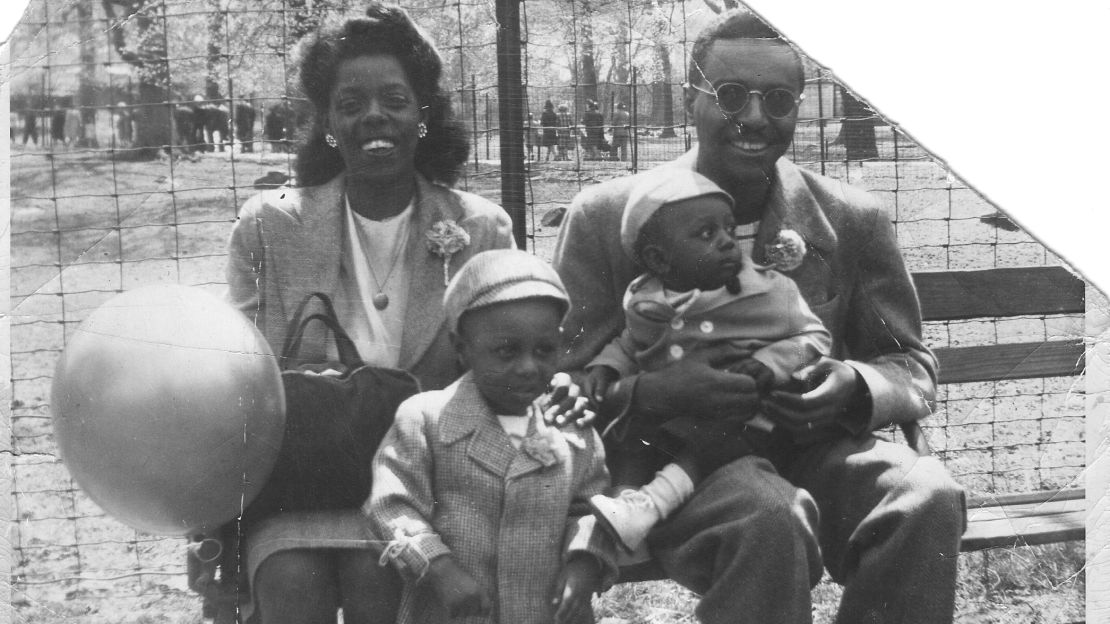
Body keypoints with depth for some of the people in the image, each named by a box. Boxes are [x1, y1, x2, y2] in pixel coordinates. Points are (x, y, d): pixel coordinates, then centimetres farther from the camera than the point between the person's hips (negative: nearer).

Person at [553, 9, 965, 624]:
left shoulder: (853, 221, 9)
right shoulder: (603, 219, 3)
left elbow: (911, 366, 15)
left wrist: (856, 389, -11)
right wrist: (654, 392, -19)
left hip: (814, 454, 3)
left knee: (929, 498, -29)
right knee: (769, 519, -37)